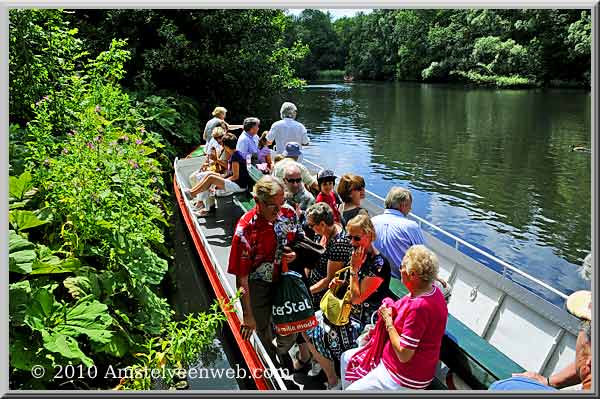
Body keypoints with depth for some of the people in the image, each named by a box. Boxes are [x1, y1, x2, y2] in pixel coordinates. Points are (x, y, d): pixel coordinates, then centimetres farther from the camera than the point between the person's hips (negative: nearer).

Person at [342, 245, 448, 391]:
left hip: (405, 380, -10)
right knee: (347, 358, 18)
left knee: (351, 390, -4)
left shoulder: (419, 307, -35)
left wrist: (388, 321, -18)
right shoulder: (431, 290, -4)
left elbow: (403, 355, -29)